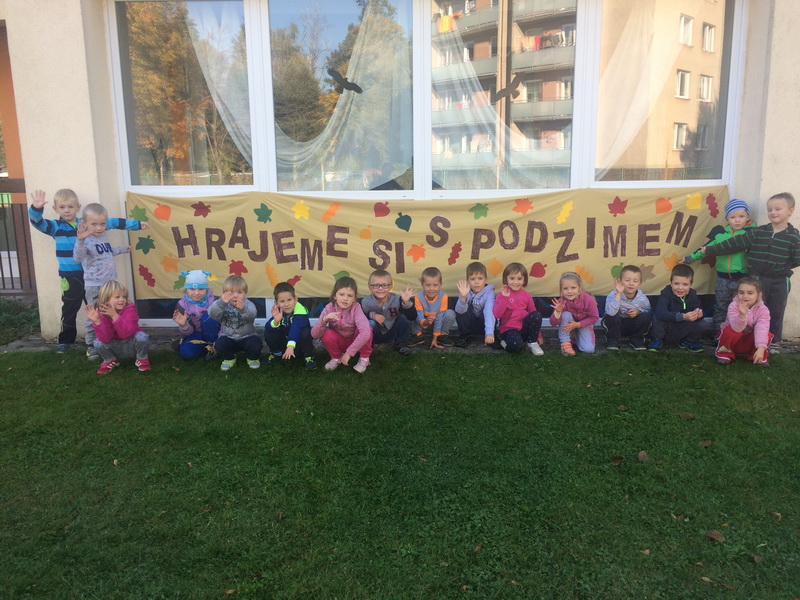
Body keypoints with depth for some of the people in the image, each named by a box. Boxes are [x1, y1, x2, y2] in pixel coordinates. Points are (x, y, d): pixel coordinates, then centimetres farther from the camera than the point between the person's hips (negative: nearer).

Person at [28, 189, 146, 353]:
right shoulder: (55, 227, -2)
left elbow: (112, 222, 9)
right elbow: (37, 222, -19)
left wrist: (137, 224, 13)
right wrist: (37, 208, -41)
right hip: (70, 276, -1)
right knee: (69, 309, 7)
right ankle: (66, 340, 23)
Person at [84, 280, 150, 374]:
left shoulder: (129, 308, -21)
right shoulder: (102, 313, -14)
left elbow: (127, 333, -36)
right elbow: (105, 339, -26)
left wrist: (115, 316, -45)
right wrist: (97, 321, -39)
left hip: (132, 345, -2)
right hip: (116, 348, 2)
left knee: (141, 336, -33)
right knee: (98, 342, -24)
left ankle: (142, 359, -2)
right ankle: (110, 361, 8)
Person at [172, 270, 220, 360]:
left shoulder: (214, 300, -17)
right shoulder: (182, 305, -10)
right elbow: (187, 333, -10)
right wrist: (184, 325, -35)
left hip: (212, 334, -1)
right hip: (196, 335, 1)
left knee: (207, 317, -30)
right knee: (186, 353, -28)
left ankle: (212, 345, -11)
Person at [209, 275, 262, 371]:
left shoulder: (248, 305, -10)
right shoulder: (223, 305, -7)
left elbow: (251, 316, -33)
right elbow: (212, 314, -28)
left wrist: (243, 309, -57)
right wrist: (221, 302, -48)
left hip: (246, 337, -1)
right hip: (228, 337, 1)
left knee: (255, 342, -29)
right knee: (219, 343, -27)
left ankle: (253, 358, 5)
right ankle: (229, 359, 5)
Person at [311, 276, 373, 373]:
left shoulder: (356, 308, -26)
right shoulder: (329, 308, -21)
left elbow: (365, 332, -41)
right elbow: (314, 335, -27)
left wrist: (349, 352, -39)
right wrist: (324, 319, -45)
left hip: (355, 342, -1)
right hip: (339, 343, 2)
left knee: (366, 330, -31)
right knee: (326, 334, -29)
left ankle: (364, 358, -4)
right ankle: (336, 358, 1)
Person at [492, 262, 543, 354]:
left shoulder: (526, 295, 8)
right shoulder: (502, 294, -3)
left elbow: (533, 314, 12)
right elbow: (496, 315, -16)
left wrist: (538, 335, 9)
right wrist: (504, 298, -24)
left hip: (524, 329, 4)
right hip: (509, 329, -4)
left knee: (536, 315, -23)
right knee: (515, 345, -36)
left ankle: (532, 343, -4)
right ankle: (506, 342, 1)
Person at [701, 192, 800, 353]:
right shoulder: (758, 232, -3)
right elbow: (735, 243, -5)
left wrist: (782, 268, -14)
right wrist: (711, 249, -8)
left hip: (780, 281, 0)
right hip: (758, 279, 1)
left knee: (776, 312, 11)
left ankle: (774, 341, 25)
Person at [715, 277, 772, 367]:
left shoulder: (763, 310, -17)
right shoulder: (733, 306, -22)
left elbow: (761, 329, -31)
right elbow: (736, 328, -34)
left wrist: (761, 348, -43)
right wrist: (742, 315, -54)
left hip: (750, 342, 2)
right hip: (734, 339, -2)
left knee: (767, 335, -25)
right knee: (729, 331, -33)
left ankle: (758, 357, 0)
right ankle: (724, 354, -8)